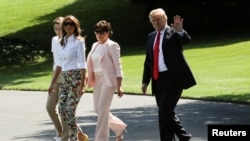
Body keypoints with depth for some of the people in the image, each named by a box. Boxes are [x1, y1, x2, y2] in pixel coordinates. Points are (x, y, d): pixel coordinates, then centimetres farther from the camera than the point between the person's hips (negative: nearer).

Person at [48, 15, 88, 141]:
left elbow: (82, 64, -10)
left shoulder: (78, 41, -6)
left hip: (76, 78, -7)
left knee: (70, 111, -10)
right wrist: (53, 83, 16)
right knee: (62, 110, 1)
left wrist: (82, 84, -17)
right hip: (65, 79, 7)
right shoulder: (62, 42, 13)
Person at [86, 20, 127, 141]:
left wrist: (119, 86, -14)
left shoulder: (112, 46, -7)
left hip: (108, 80, -8)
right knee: (97, 109, 10)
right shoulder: (95, 45, 14)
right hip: (97, 80, 8)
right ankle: (119, 127, 29)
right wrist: (89, 78, 13)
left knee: (102, 110, -10)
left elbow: (118, 66, -10)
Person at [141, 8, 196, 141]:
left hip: (173, 79, -7)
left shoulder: (173, 33, -2)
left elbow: (186, 39, -23)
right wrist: (145, 81, 17)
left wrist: (179, 30, -42)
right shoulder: (151, 37, 16)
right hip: (158, 80, 7)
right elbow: (148, 61, 19)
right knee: (167, 114, 10)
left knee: (164, 113, -14)